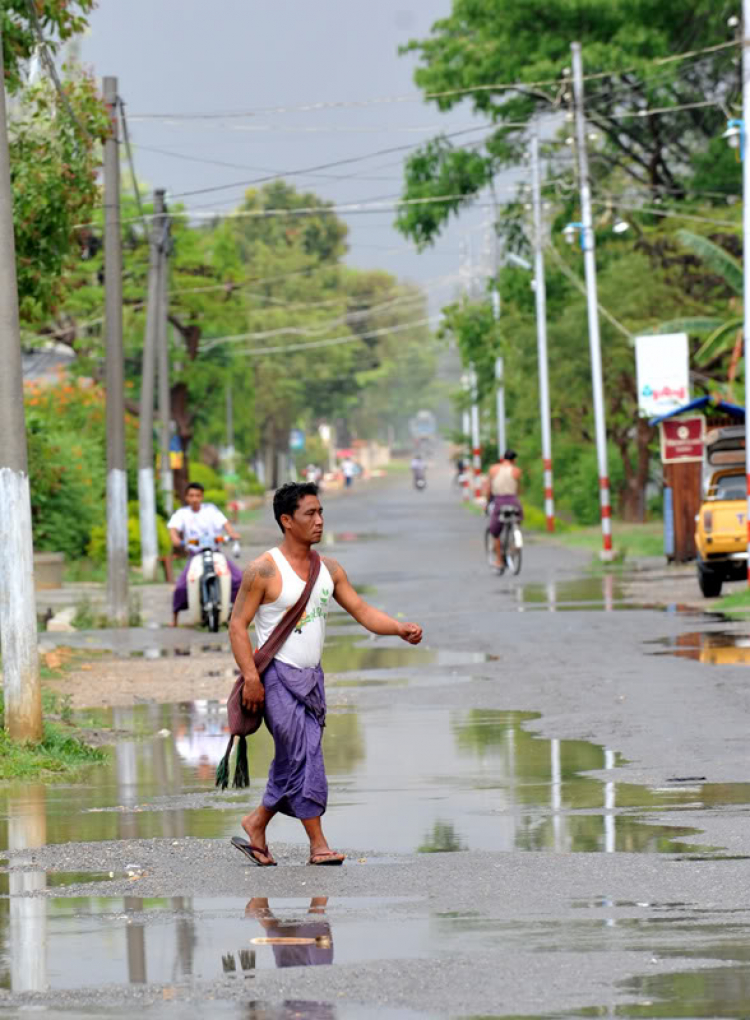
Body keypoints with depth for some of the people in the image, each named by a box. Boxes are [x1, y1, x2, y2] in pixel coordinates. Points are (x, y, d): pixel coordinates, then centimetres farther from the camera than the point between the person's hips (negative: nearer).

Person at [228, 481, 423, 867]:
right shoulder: (265, 570, -10)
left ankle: (256, 825, 22)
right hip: (278, 676, -7)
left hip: (311, 677, 7)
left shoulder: (329, 569, 10)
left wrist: (400, 628, -10)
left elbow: (362, 611, 8)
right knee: (303, 759, -9)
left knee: (293, 762, 7)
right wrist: (251, 677, -18)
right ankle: (318, 843, -5)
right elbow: (238, 625, -9)